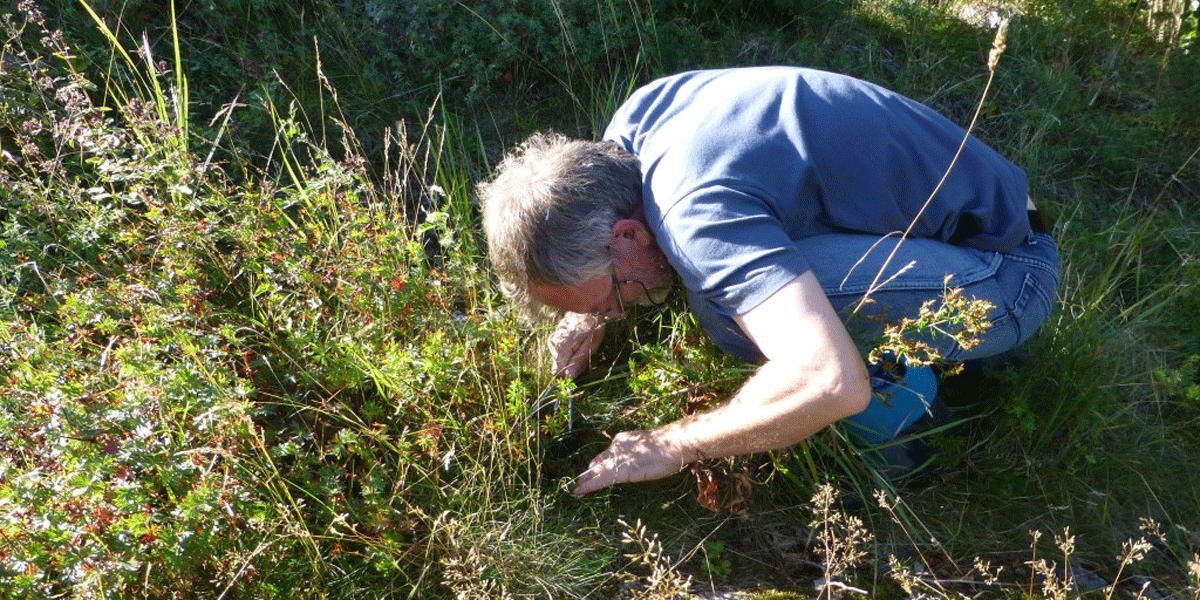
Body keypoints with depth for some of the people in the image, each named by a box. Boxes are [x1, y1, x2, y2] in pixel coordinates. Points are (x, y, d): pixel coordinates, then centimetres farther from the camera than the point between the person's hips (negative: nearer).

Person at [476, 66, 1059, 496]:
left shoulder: (697, 213, -33)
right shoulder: (636, 117, -5)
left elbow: (831, 384, -42)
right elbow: (599, 194, 19)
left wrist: (671, 445, -27)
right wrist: (591, 313, 4)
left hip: (1007, 274, -9)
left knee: (722, 297, -29)